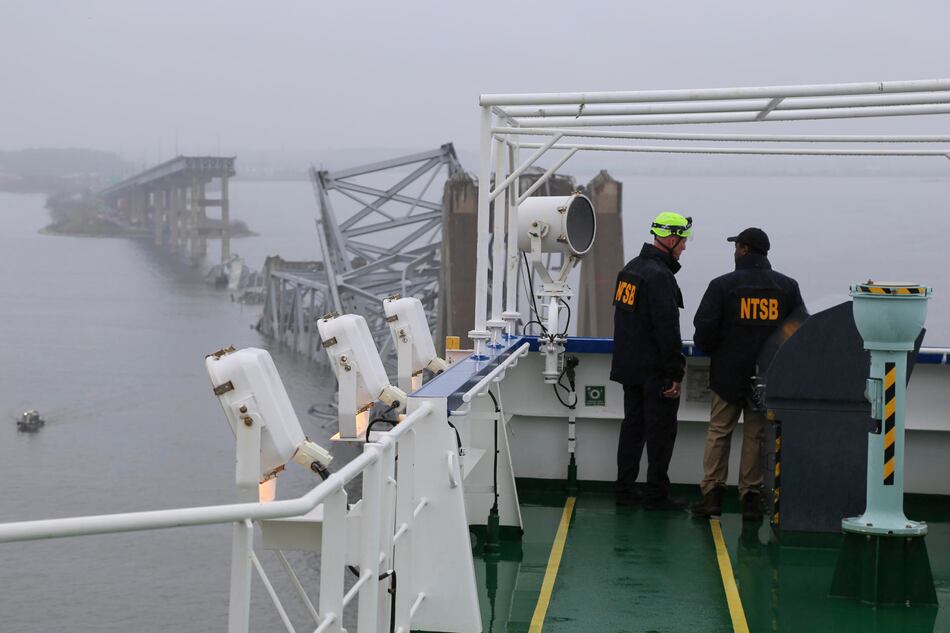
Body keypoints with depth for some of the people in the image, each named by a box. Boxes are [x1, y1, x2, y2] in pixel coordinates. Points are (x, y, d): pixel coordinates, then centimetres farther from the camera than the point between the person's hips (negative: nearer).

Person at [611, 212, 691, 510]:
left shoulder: (631, 267, 11)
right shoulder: (659, 275, -19)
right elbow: (667, 328, -22)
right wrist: (675, 373, -19)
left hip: (628, 366, 9)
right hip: (654, 370, -9)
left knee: (633, 425, 15)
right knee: (661, 430, -1)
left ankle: (625, 489, 18)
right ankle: (656, 495, 3)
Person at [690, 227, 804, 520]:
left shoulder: (723, 285, -8)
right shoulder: (788, 286, 1)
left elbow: (704, 329, -10)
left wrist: (713, 352, 10)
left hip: (728, 373, -2)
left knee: (719, 432, 9)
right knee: (756, 435, 9)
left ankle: (712, 493, 5)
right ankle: (751, 496, 8)